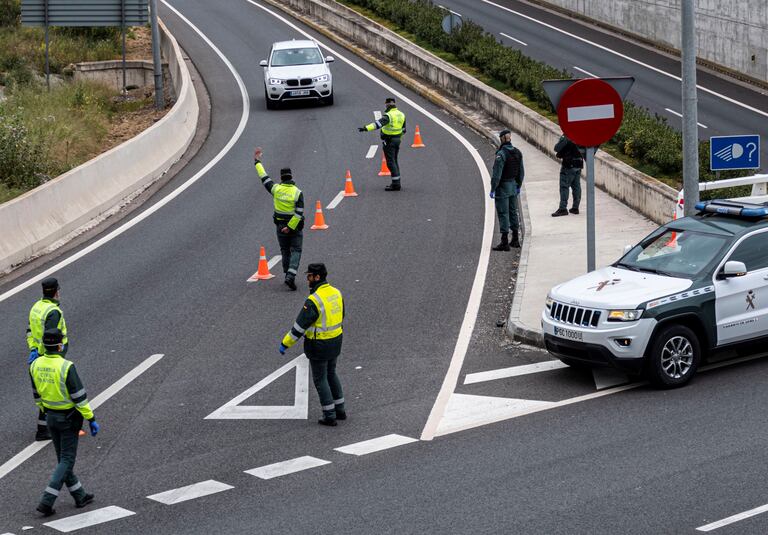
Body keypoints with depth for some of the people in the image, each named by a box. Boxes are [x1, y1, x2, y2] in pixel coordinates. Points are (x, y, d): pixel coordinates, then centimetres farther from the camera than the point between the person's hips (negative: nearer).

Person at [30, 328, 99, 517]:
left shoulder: (35, 365, -5)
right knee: (66, 461, 2)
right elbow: (79, 396, -21)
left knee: (63, 459, 18)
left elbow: (37, 394, 8)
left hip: (51, 416, 7)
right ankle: (46, 502, -6)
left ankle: (80, 496, 29)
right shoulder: (66, 367, -25)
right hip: (69, 418, -7)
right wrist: (91, 419, -13)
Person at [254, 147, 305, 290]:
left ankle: (288, 276, 21)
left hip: (280, 225, 3)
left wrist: (257, 163, 21)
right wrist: (290, 227, -16)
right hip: (295, 226, -3)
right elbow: (299, 213, -19)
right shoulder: (298, 192, -13)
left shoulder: (276, 189, -6)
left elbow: (264, 178, 9)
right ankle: (291, 275, -18)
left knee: (285, 251, 16)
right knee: (296, 251, 0)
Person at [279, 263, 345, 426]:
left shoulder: (314, 301, -27)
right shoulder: (335, 293, -1)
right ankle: (340, 410, 30)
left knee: (320, 379, 8)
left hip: (319, 345, -7)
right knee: (331, 374, 24)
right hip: (335, 342, 7)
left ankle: (329, 416, 14)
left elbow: (300, 326, -23)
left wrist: (285, 343, -12)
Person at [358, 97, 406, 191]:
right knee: (394, 161, 18)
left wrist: (366, 128, -43)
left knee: (391, 163, -4)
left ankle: (396, 184, -6)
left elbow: (378, 123, -34)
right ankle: (397, 183, 20)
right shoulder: (401, 115, 6)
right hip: (397, 140, 8)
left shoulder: (388, 115, -19)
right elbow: (403, 130, 15)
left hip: (388, 141, -8)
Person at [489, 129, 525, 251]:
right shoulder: (517, 152, 4)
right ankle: (515, 240, 23)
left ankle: (505, 242, -4)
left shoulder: (501, 154, -19)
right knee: (513, 212, 17)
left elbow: (497, 174, -20)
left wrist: (493, 189, -15)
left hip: (503, 187, -7)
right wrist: (518, 186, 21)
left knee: (503, 213, -4)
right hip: (513, 186, 7)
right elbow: (521, 171, 11)